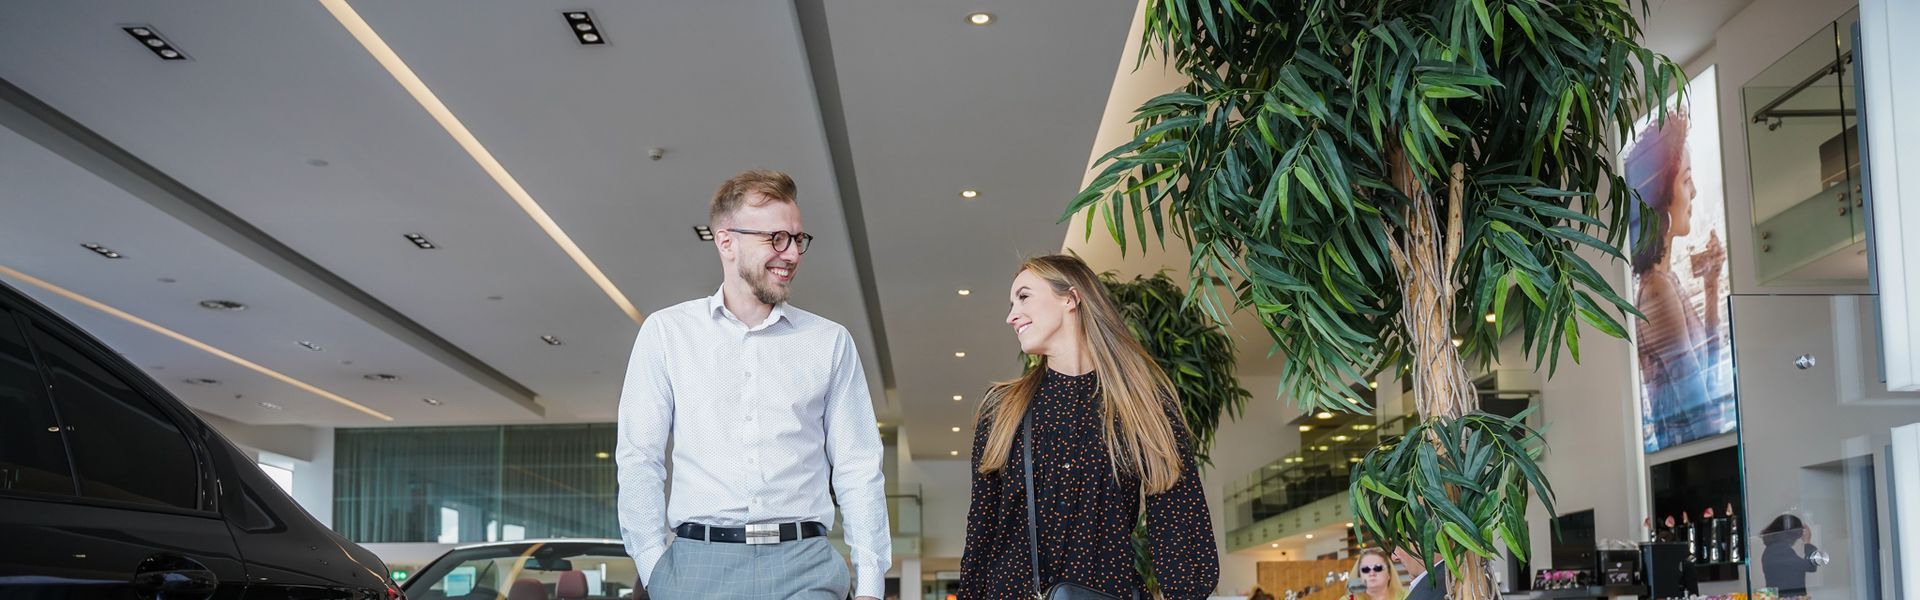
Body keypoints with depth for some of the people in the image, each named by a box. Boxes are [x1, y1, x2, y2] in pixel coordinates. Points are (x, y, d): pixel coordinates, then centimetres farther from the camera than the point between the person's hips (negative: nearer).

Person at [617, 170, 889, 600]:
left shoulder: (830, 342, 9)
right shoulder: (667, 333, 7)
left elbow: (858, 469, 6)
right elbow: (639, 460, 4)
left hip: (804, 564, 1)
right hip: (699, 562, -1)